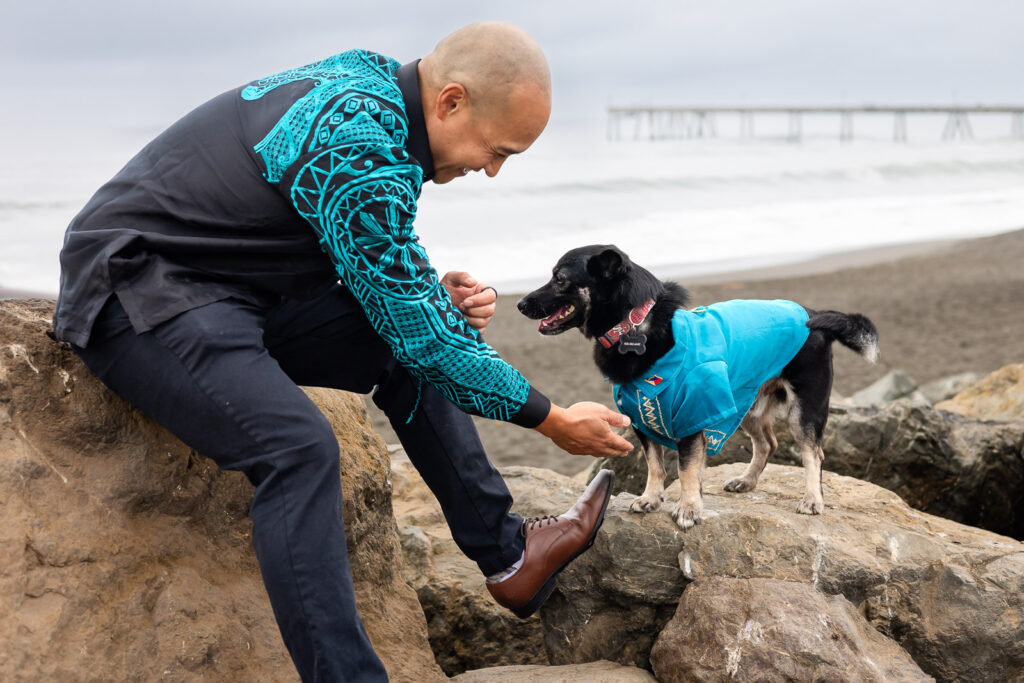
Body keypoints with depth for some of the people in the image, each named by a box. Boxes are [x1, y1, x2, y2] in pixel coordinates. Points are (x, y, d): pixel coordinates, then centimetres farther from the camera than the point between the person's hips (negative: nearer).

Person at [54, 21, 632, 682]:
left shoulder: (369, 83, 3)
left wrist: (438, 297, -3)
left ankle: (508, 553, 15)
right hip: (135, 287, -10)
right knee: (300, 448, -30)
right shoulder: (359, 150, -26)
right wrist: (552, 419, -10)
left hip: (231, 291, 10)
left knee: (409, 355, 6)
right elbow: (418, 334, -20)